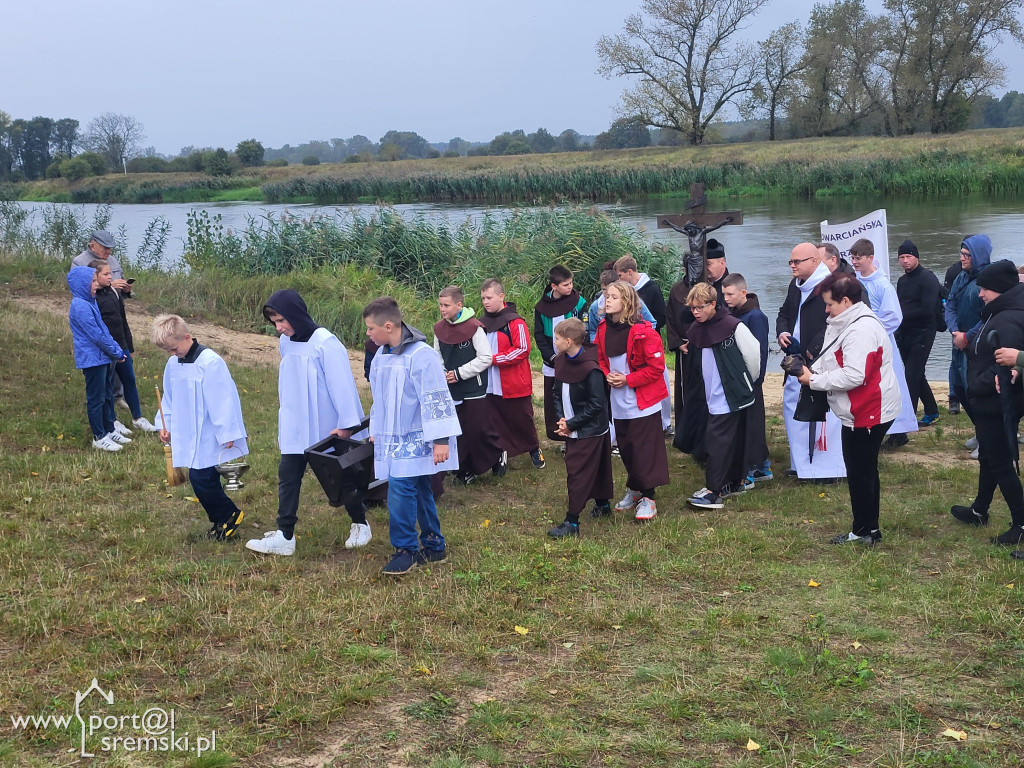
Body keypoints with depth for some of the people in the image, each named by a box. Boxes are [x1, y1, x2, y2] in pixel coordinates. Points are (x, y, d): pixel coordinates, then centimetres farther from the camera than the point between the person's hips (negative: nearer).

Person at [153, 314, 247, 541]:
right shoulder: (172, 364, 6)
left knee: (201, 479, -10)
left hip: (210, 437, -7)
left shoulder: (210, 362, -18)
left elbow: (222, 400, -18)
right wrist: (166, 424, 11)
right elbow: (169, 399, 19)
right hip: (190, 436, 7)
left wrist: (227, 434, -17)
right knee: (200, 479, 10)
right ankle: (221, 520, 24)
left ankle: (230, 515, 10)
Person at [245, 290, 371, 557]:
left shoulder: (325, 343, -19)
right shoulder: (285, 342, 3)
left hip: (328, 427, -6)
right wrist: (286, 414, 15)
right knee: (287, 477, 0)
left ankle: (360, 524, 30)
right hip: (295, 427, 6)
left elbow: (341, 385, -19)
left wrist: (347, 424, -19)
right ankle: (284, 536, 3)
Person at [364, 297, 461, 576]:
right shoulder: (381, 356, 8)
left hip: (416, 440, -8)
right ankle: (433, 546, 22)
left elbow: (436, 400, -19)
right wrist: (375, 433, 24)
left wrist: (440, 440, -20)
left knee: (400, 491, -13)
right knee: (419, 492, 13)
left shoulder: (421, 355, -18)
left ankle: (406, 550, 0)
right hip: (393, 439, 8)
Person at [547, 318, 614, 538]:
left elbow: (597, 404, -21)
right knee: (597, 469, 20)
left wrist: (571, 424, -18)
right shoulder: (561, 362, 2)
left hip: (590, 430, -7)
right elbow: (558, 393, 11)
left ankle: (572, 522, -2)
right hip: (571, 428, 7)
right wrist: (561, 418, -5)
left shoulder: (590, 369, -22)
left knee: (578, 473, -5)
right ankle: (602, 504, 37)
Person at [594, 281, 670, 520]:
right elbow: (599, 358, 16)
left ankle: (647, 498, 6)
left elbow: (656, 366, -16)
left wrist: (627, 379, -17)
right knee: (625, 447, 14)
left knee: (644, 449, -3)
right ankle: (634, 490, 31)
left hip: (643, 401, -6)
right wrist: (607, 375, -4)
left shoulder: (643, 331, -18)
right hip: (618, 402, 6)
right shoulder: (603, 329, 3)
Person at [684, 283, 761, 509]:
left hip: (732, 396, -7)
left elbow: (753, 353, -10)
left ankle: (713, 491, -9)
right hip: (714, 397, 7)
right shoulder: (696, 330, 6)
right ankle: (737, 481, 25)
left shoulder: (733, 326, -16)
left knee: (718, 441, -10)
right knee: (734, 440, 16)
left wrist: (747, 382, 2)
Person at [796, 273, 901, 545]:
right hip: (855, 411, 11)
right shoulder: (843, 324, 11)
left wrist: (814, 380, -20)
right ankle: (864, 528, 28)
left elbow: (853, 375, -30)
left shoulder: (861, 330, -23)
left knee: (861, 471, -2)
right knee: (860, 470, 17)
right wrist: (813, 369, -4)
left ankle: (866, 530, 10)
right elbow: (831, 361, 17)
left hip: (870, 413, -11)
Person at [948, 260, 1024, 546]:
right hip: (986, 402, 10)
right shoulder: (997, 315, 9)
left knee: (1000, 462, -1)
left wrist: (978, 385, -21)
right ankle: (979, 511, 39)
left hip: (997, 405, -10)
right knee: (988, 458, 22)